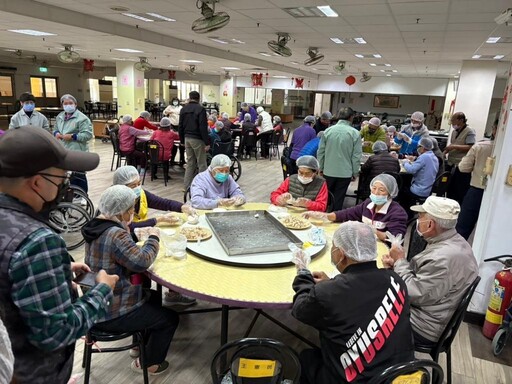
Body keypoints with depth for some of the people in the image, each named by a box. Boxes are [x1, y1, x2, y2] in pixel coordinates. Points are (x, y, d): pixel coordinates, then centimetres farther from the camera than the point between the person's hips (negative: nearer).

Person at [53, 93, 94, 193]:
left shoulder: (82, 118, -12)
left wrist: (72, 136, -22)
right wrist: (56, 133, 2)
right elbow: (55, 129, 26)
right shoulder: (59, 117, 13)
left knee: (79, 177, 2)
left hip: (77, 152, -8)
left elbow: (88, 134, -18)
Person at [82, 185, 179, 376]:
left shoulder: (96, 225, 1)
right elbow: (141, 262, -31)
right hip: (109, 313, -10)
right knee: (170, 318, 5)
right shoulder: (115, 234, -30)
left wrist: (126, 227, 0)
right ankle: (148, 363, 24)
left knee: (154, 297, 28)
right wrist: (154, 237, -16)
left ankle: (140, 345, 43)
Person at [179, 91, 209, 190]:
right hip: (197, 139, -6)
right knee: (202, 164, -1)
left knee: (190, 163, 13)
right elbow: (203, 127, -16)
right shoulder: (200, 109, -10)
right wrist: (207, 143, -14)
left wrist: (182, 141, 21)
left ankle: (187, 186, 14)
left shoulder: (183, 109, 10)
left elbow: (181, 126, 14)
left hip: (187, 138, 7)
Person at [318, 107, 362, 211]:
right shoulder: (355, 133, -9)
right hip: (345, 173, -2)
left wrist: (321, 168, 12)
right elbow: (356, 156, -7)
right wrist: (355, 173, 4)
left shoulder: (328, 131, -3)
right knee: (338, 199, 9)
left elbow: (321, 151, 1)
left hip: (328, 171, 2)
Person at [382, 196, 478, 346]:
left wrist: (400, 261, -16)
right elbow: (421, 274, 10)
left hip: (424, 328, -9)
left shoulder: (443, 258, -32)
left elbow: (414, 294, -27)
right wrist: (397, 264, -6)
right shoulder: (454, 242, 1)